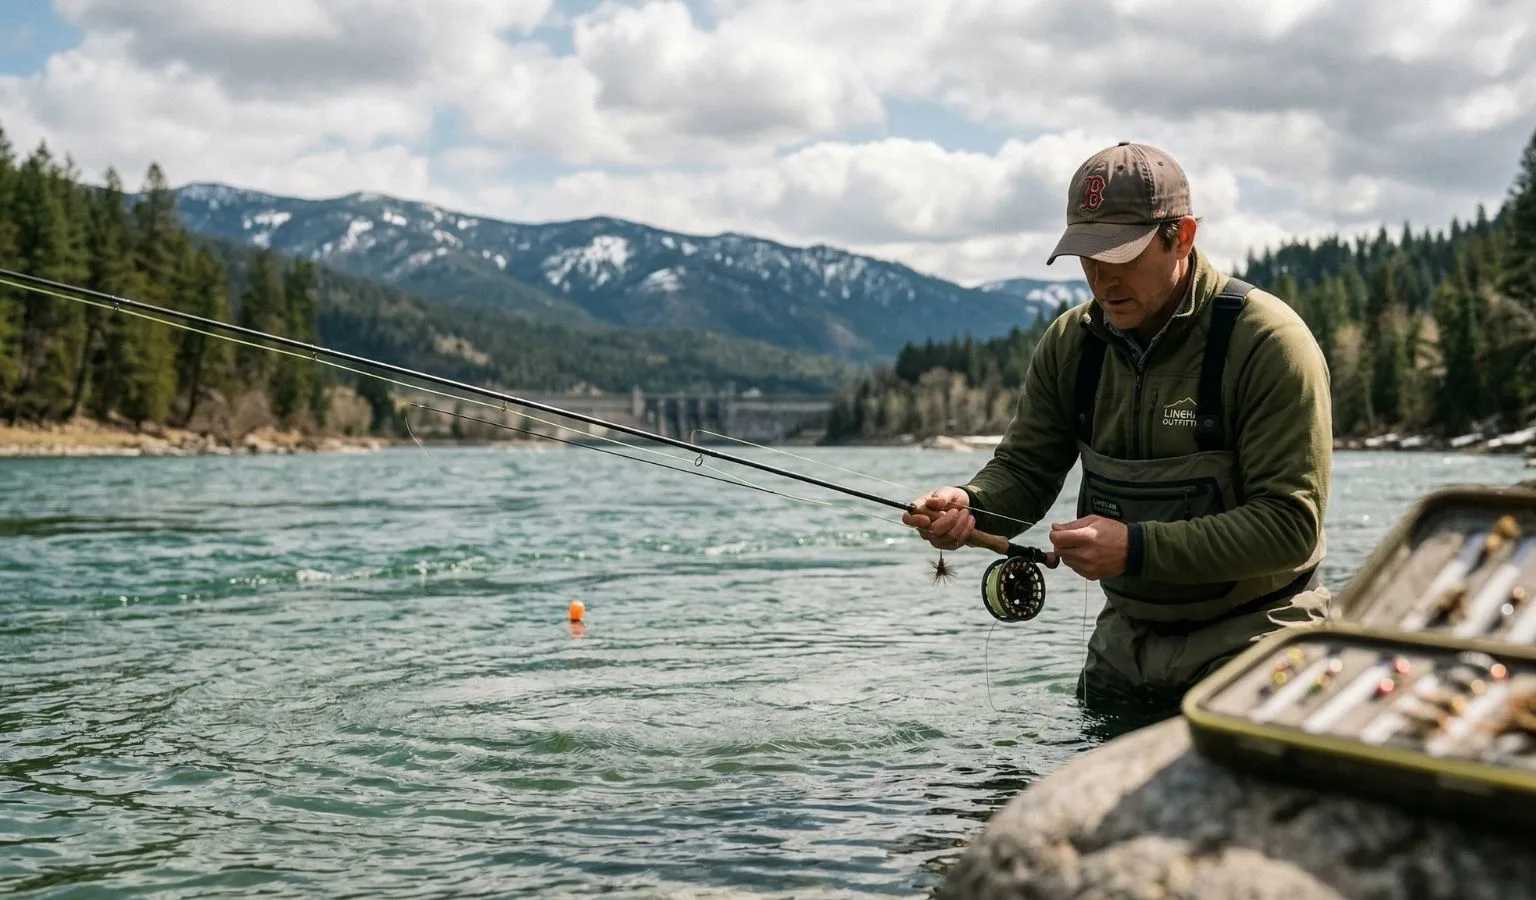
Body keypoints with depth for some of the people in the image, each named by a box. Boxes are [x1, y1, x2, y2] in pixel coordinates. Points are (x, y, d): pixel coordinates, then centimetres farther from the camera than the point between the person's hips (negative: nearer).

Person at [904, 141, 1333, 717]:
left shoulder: (1267, 341, -18)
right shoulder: (1070, 342, 0)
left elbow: (1291, 524, -23)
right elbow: (1024, 469, 4)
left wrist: (1137, 548, -32)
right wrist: (967, 505, -20)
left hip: (1248, 637, -5)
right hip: (1125, 638, 6)